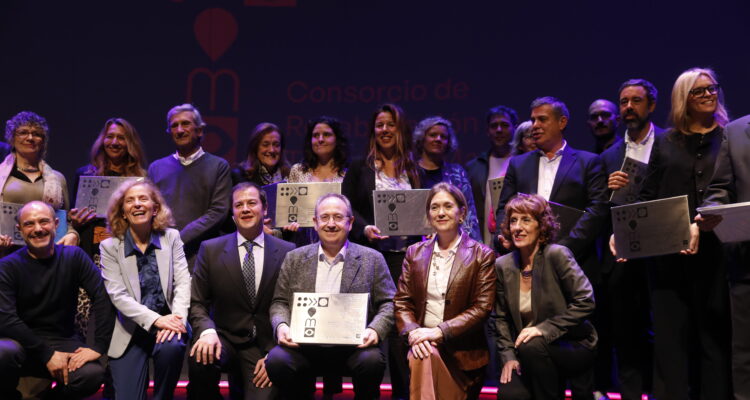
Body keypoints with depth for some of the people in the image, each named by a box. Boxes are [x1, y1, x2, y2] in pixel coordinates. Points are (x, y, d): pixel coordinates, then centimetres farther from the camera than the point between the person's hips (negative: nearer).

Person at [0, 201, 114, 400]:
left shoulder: (74, 257, 0)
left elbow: (103, 297, -9)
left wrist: (99, 346, -21)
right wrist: (47, 354, -22)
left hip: (63, 342, 1)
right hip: (23, 341, -1)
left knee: (93, 373, -30)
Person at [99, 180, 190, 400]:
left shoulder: (171, 237, 4)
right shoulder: (110, 246, 0)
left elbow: (183, 281, -5)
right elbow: (117, 295, -10)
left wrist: (177, 317, -24)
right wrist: (155, 320, -24)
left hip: (167, 322, 1)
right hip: (131, 330, 0)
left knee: (171, 347, -34)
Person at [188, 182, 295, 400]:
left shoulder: (287, 252, 3)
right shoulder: (210, 249, 4)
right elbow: (197, 303, 2)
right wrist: (207, 331, -20)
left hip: (266, 345, 1)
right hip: (224, 339, 0)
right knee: (200, 358, -32)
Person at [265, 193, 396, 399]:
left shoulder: (372, 259, 10)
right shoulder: (294, 258, 15)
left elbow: (388, 303, 6)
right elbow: (279, 302, 14)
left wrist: (375, 330, -14)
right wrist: (281, 325, -8)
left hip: (353, 344, -1)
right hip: (304, 344, 1)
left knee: (372, 360, -32)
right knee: (276, 359, -28)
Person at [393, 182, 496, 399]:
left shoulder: (482, 256, 1)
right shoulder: (415, 253, 12)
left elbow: (482, 308, -8)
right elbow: (402, 302, 7)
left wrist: (439, 332, -18)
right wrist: (413, 332, -14)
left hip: (463, 354, -1)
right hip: (423, 345, 1)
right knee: (424, 356, -31)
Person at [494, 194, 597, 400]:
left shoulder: (557, 255, -13)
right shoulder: (503, 266, 1)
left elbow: (585, 302, -18)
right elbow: (501, 318, 6)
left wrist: (545, 329, -23)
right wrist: (508, 356, -7)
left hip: (573, 346, -4)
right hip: (530, 353, 4)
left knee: (532, 346, -33)